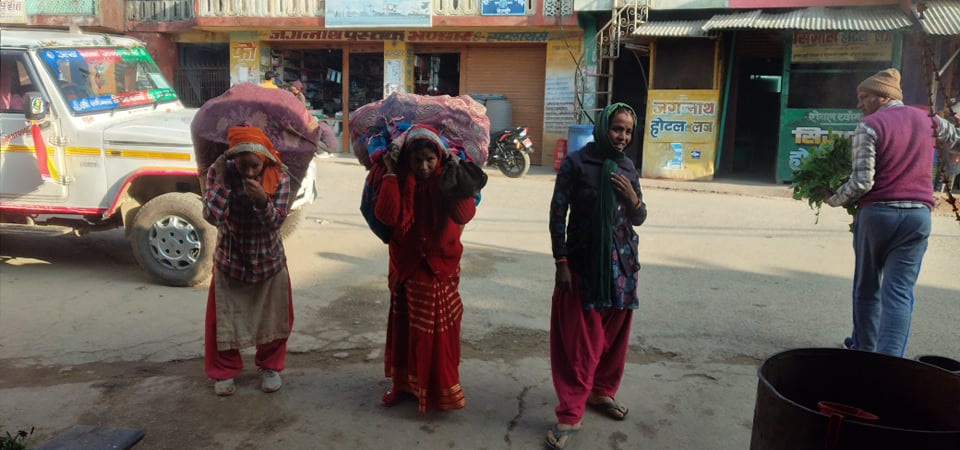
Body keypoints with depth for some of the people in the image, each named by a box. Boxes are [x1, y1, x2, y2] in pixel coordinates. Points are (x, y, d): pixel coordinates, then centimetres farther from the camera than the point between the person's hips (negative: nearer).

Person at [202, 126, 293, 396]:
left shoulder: (279, 177, -18)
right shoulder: (219, 172, -18)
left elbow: (276, 222, -21)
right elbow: (212, 216, -25)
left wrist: (263, 200, -39)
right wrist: (221, 181, -32)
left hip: (269, 260, 1)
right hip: (230, 260, 0)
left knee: (273, 317, 10)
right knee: (225, 317, 8)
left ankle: (270, 366, 33)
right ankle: (225, 371, 29)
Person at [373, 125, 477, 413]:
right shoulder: (399, 181, -6)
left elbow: (464, 214, -27)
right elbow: (387, 215, -24)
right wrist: (391, 174, -20)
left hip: (441, 268, -2)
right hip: (406, 267, 2)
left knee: (439, 331, 6)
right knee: (404, 327, 15)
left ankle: (441, 389, 24)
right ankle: (403, 383, 33)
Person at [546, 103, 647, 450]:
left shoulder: (627, 167, 6)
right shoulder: (576, 163, -8)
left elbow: (638, 219, 11)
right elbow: (557, 213, -7)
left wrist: (633, 198, -11)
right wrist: (561, 262, -11)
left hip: (621, 263, 5)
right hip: (583, 262, -5)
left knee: (614, 335, 15)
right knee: (579, 341, -2)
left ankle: (602, 392, 35)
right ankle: (570, 415, 6)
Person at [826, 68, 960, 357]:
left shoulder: (869, 126, -8)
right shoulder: (928, 121, 8)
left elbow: (862, 182, -14)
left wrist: (833, 200, 0)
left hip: (876, 213, -3)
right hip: (918, 215, 3)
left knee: (867, 286, 15)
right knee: (900, 292, 1)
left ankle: (864, 347, 31)